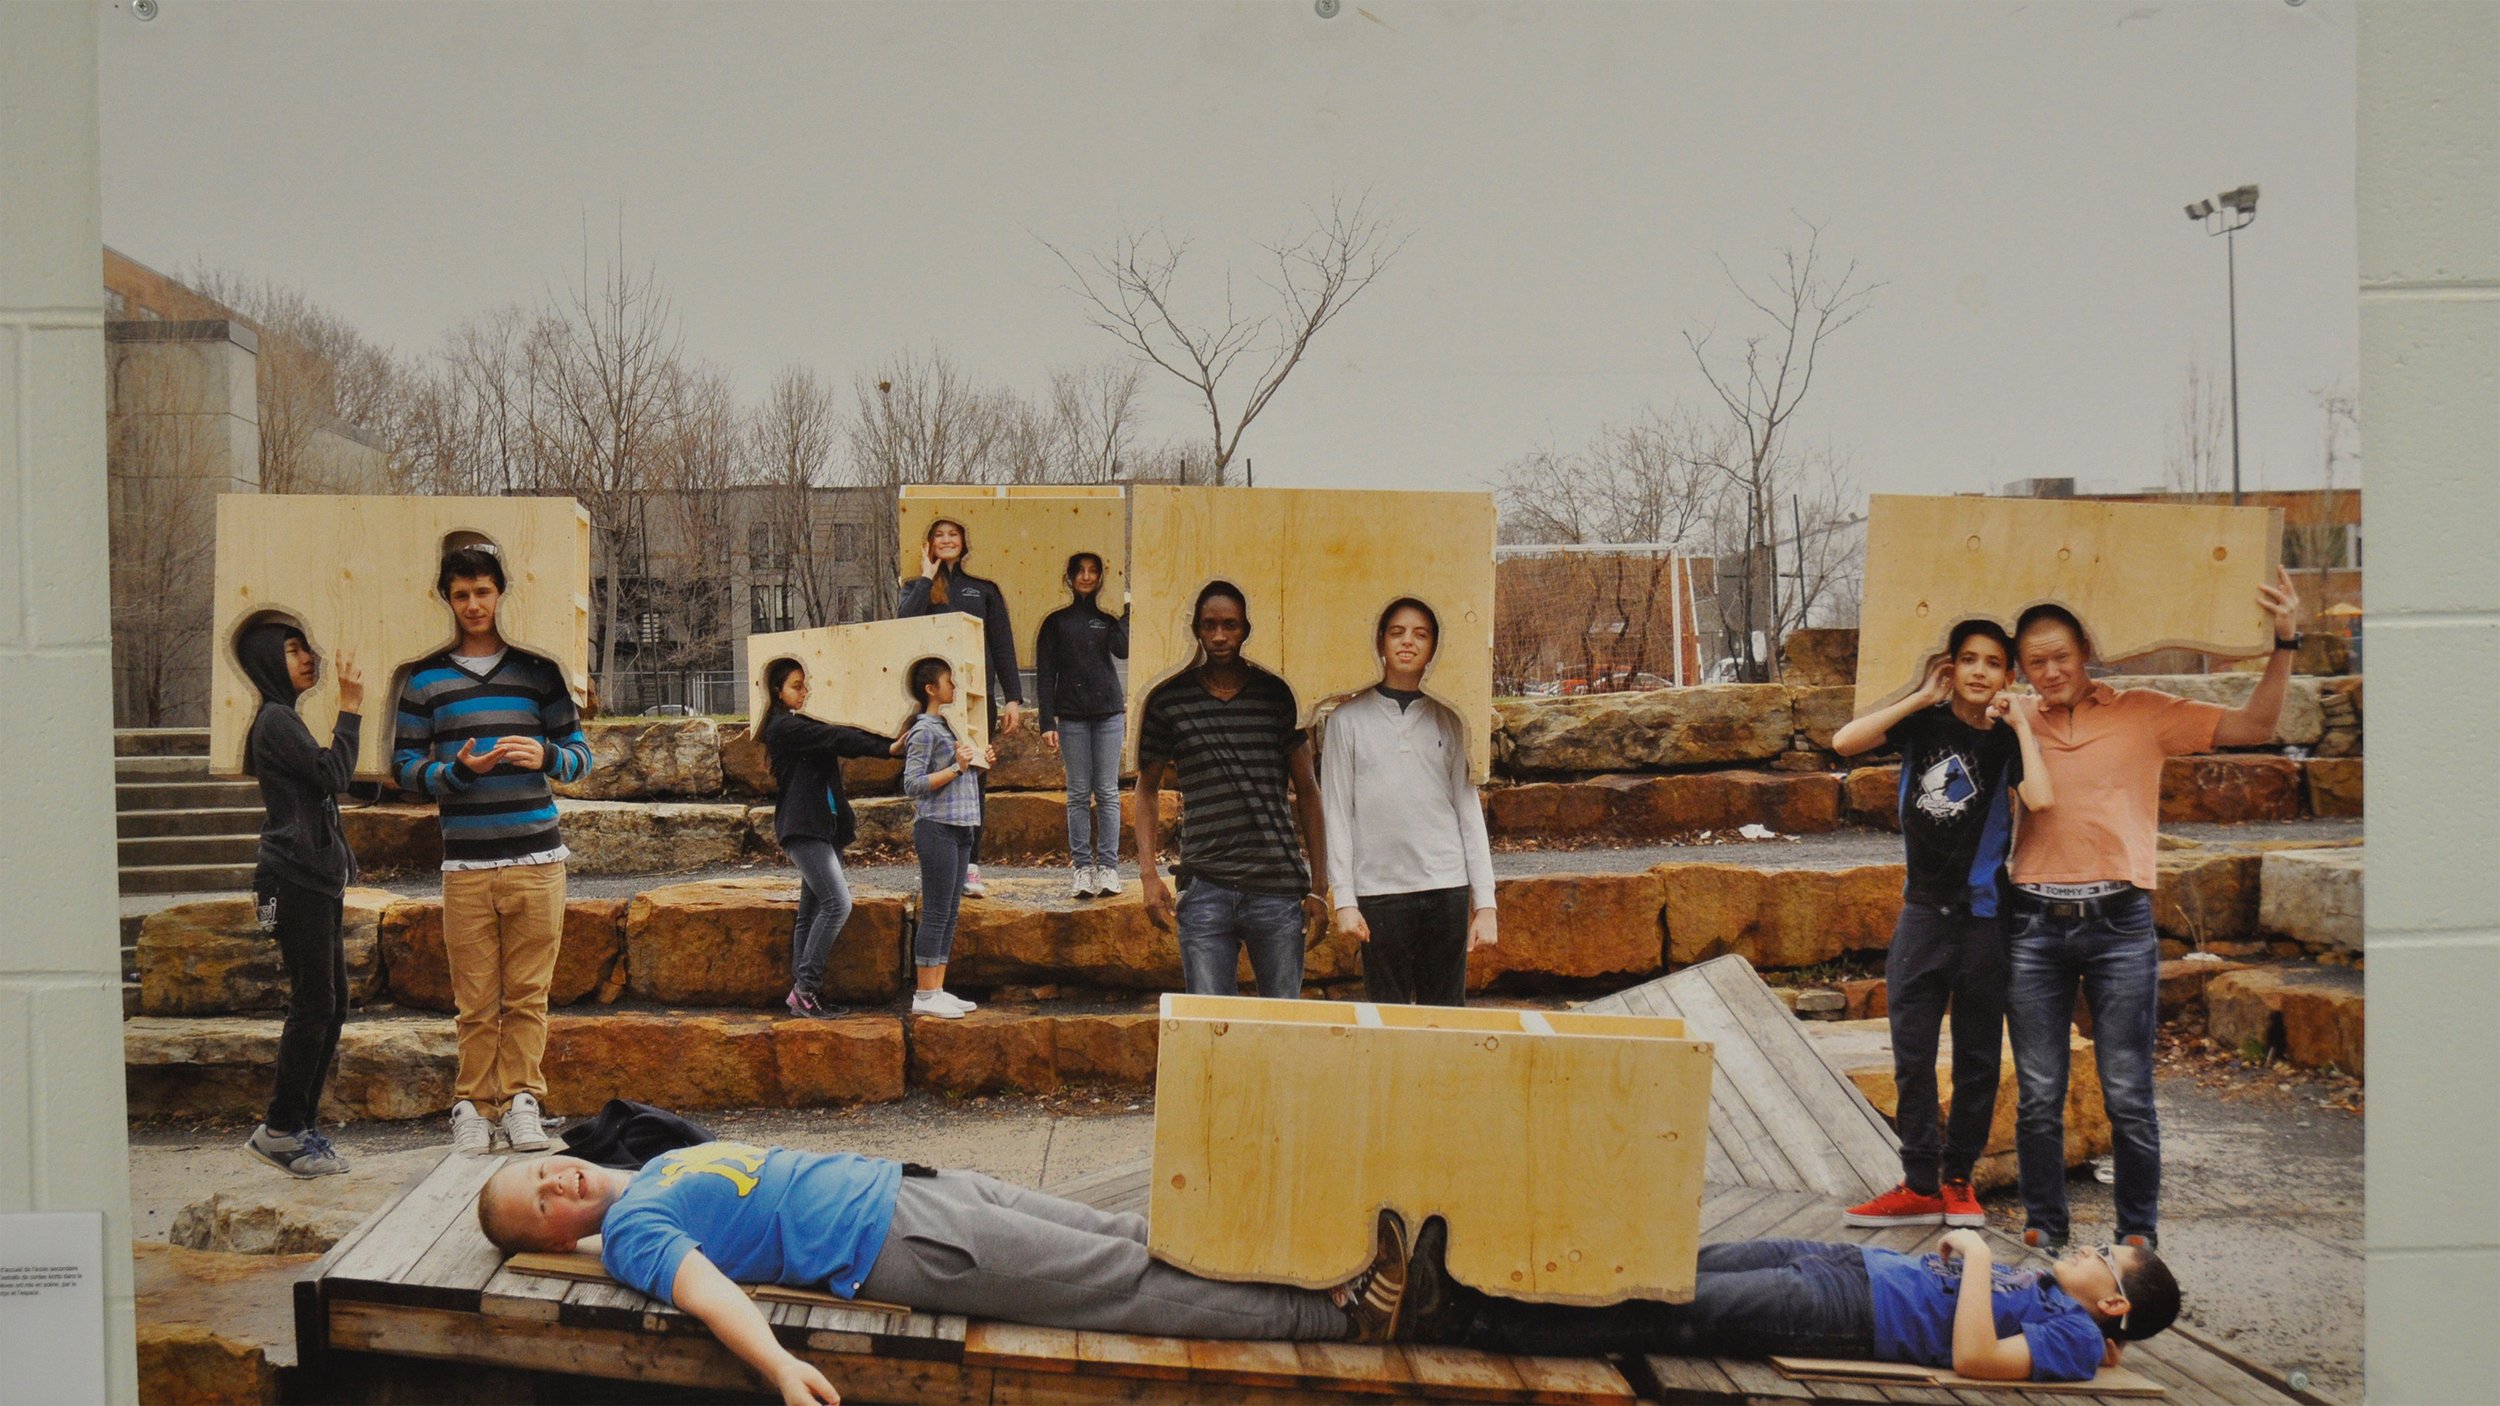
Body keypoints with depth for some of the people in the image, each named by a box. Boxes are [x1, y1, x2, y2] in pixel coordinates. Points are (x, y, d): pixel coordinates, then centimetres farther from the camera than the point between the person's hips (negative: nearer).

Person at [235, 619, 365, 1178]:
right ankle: (281, 1129, -2)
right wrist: (350, 707, -12)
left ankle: (299, 1126, 14)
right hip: (295, 881, -10)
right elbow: (333, 775, -17)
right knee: (314, 1005, -9)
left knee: (330, 1005, 9)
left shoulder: (283, 719, 21)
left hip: (314, 879, 10)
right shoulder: (276, 720, -9)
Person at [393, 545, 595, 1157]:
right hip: (465, 861, 0)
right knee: (474, 999, -1)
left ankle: (521, 1100, 9)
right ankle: (473, 1105, 8)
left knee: (528, 993, 1)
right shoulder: (426, 678, 9)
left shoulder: (539, 670, 10)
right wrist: (458, 771, -12)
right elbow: (405, 765, 6)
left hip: (536, 859, 0)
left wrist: (546, 755, -11)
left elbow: (581, 754, 11)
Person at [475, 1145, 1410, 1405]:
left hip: (907, 1183, 8)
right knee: (1135, 1287, -10)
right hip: (896, 1245, -8)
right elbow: (701, 1285, -22)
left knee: (1134, 1239, 1)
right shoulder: (627, 1231, -5)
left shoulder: (659, 1171, 20)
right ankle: (1339, 1317, -7)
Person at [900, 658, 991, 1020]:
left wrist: (978, 763, 11)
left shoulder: (944, 726, 18)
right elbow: (913, 784, -17)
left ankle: (938, 990, 14)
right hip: (937, 829, -10)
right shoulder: (924, 730, -10)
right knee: (935, 913, -7)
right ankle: (924, 995, -3)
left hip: (959, 830, 10)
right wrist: (956, 767, -20)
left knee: (950, 913, 10)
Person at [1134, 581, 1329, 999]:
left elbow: (1306, 790, 11)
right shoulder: (1168, 700, 6)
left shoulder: (1276, 695, 7)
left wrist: (1319, 885, 6)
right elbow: (1148, 788, 15)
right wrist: (1148, 874, 4)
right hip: (1204, 890, -1)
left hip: (1278, 889, 1)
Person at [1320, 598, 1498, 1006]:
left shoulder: (1448, 722, 12)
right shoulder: (1349, 719, 6)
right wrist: (1344, 899, -4)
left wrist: (1485, 901, 4)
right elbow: (1336, 813, 4)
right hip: (1379, 890, -2)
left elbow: (1469, 810, 11)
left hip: (1446, 886, 2)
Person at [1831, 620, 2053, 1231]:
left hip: (1983, 917, -1)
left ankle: (1958, 1179, 22)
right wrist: (1921, 698, -11)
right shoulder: (1925, 723, 1)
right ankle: (1920, 1185, 12)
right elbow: (1844, 742, -15)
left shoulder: (2007, 740, -2)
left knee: (1977, 1059, 8)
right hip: (1922, 912, 1)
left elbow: (2041, 800, -23)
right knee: (1912, 1059, 3)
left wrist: (2020, 723, -12)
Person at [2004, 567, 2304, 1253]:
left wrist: (2285, 643, -5)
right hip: (2034, 924, 2)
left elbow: (2253, 726, 6)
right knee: (2037, 1096, 5)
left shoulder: (2143, 713, 8)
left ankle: (2138, 1235, 13)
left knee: (2128, 1097, 0)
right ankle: (2043, 1229, 17)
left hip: (2119, 924, -2)